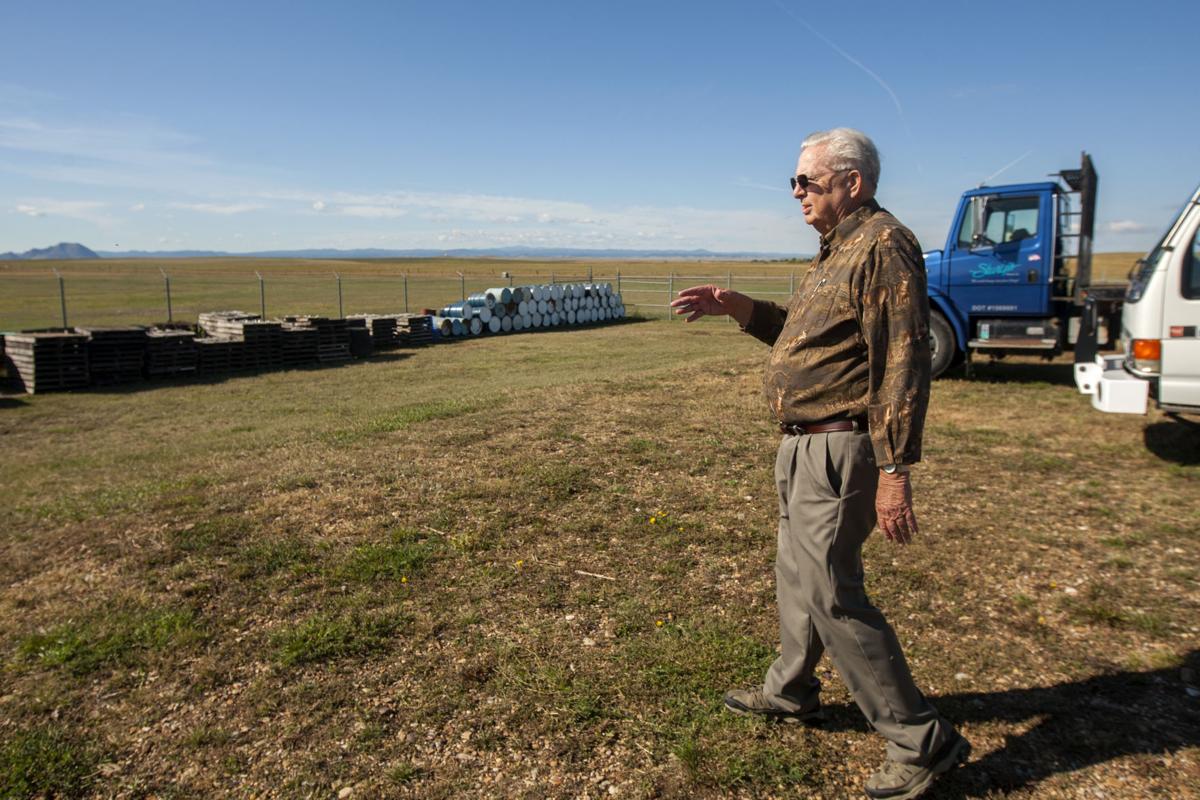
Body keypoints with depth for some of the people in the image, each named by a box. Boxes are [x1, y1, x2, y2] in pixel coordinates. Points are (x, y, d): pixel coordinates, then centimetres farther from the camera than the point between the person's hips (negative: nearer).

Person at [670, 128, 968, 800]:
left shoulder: (884, 246, -17)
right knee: (798, 571, 21)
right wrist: (737, 307, 12)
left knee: (830, 593, -6)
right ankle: (791, 693, 40)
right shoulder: (839, 248, 16)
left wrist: (895, 471, -26)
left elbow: (903, 364, -23)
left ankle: (922, 740, 8)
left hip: (839, 450, -11)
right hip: (806, 444, 11)